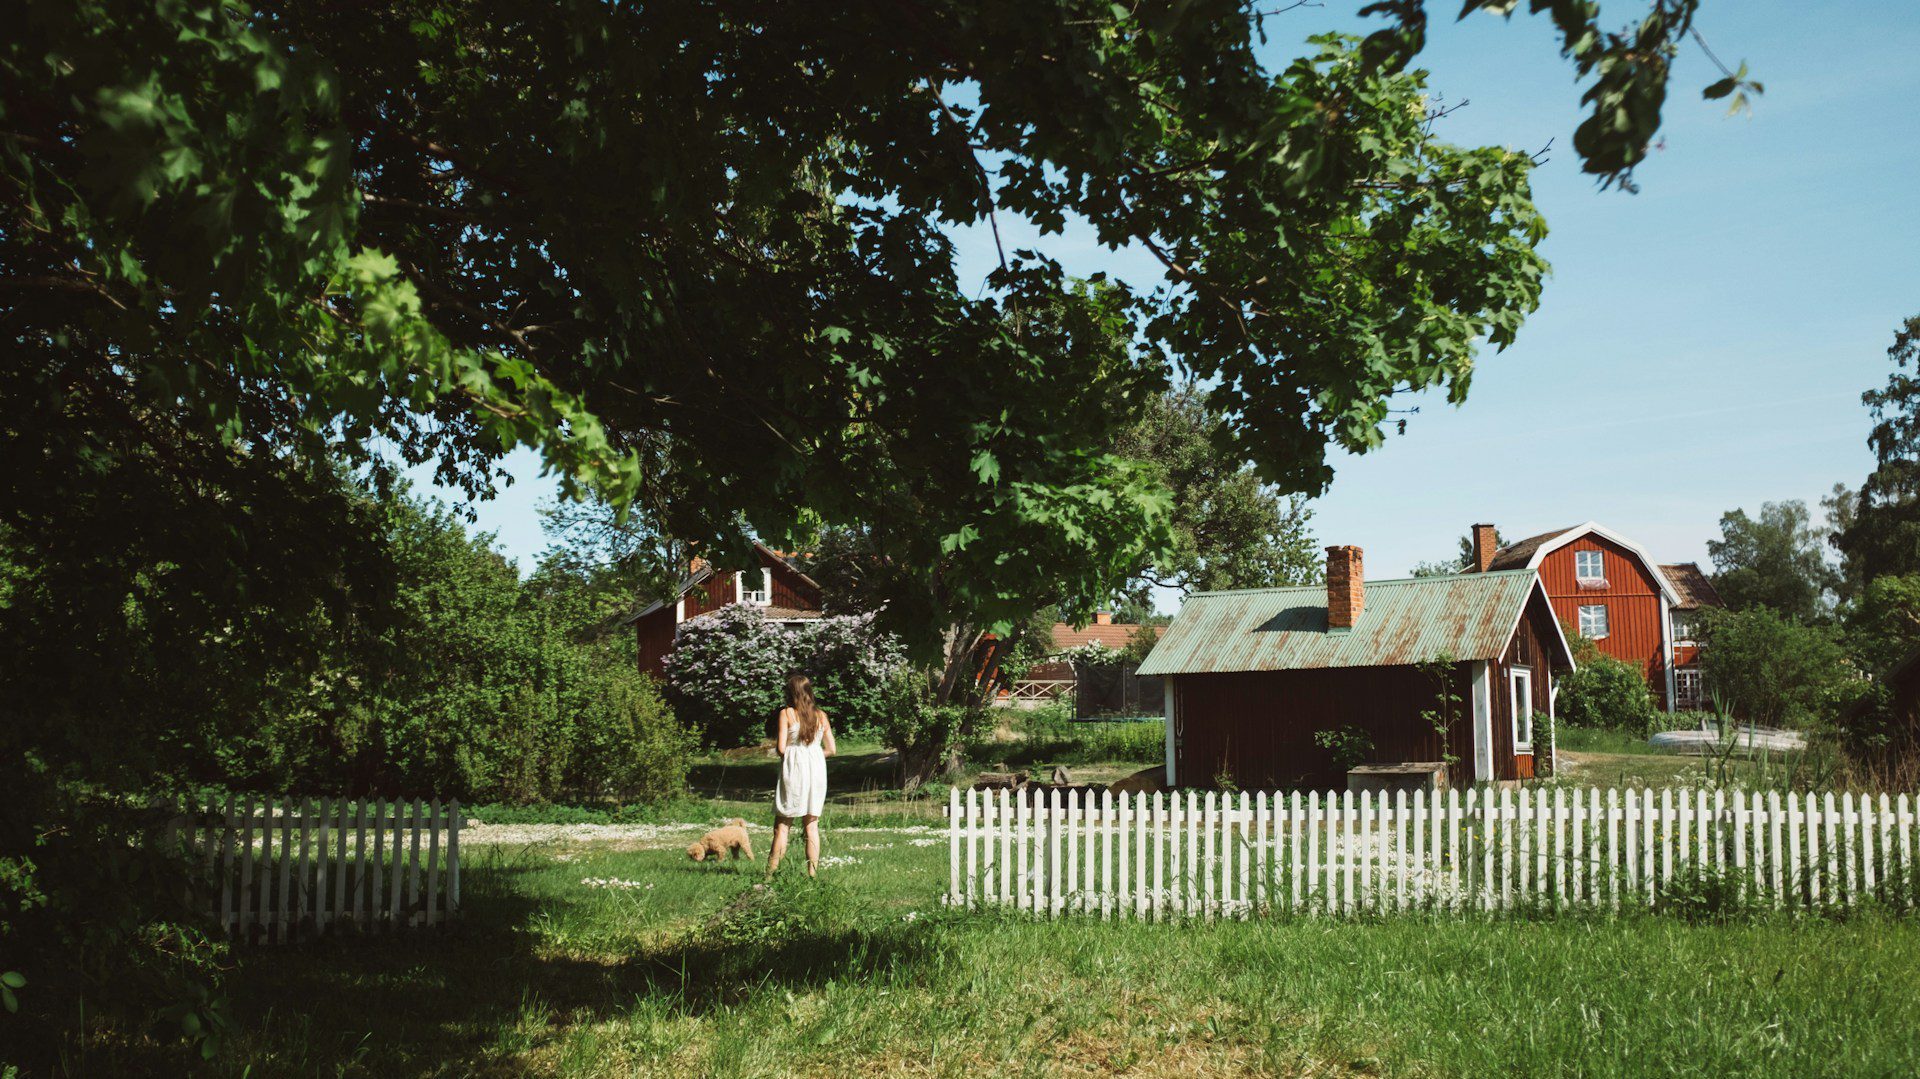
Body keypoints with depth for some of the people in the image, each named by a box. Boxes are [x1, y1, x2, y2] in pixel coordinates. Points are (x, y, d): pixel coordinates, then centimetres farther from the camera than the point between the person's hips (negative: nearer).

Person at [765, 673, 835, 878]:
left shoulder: (786, 713, -4)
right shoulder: (821, 715, 8)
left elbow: (781, 748, -9)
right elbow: (830, 749, 8)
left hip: (793, 769, -3)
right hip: (817, 769, 4)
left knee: (782, 824, 1)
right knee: (811, 824, 8)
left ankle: (771, 873, -2)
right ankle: (812, 873, 4)